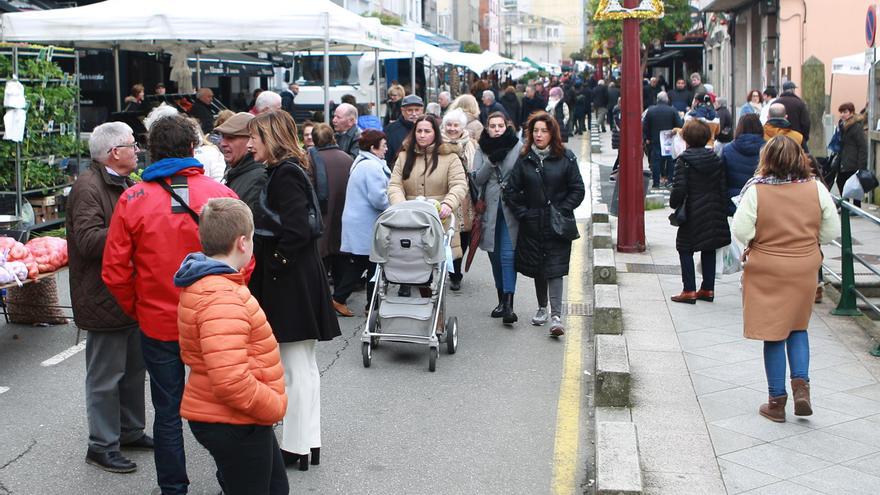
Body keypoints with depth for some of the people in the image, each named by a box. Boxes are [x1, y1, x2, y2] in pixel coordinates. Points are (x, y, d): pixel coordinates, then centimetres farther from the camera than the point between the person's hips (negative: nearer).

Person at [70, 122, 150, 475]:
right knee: (106, 375, 0)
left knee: (134, 368, 18)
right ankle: (102, 445, 10)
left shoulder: (123, 184, 17)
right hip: (104, 299, -10)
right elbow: (89, 240, -27)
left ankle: (130, 431, 32)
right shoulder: (88, 188, -17)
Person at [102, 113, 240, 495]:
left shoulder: (132, 199, -9)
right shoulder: (220, 193, -9)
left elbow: (114, 272, -6)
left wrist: (136, 310, 10)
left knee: (168, 412, 13)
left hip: (158, 325, 0)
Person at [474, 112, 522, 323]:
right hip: (490, 209, 4)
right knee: (495, 256, 11)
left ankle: (508, 305, -16)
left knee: (508, 255, -12)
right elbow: (477, 180, -3)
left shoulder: (518, 147, -1)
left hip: (511, 209, -4)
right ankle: (502, 300, 24)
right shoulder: (481, 151, 8)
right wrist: (491, 161, -14)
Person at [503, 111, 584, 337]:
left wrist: (562, 211, -7)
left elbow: (577, 190, 1)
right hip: (532, 224, 3)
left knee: (555, 268, -10)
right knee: (537, 268, 12)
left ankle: (556, 315, -13)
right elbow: (511, 190, 7)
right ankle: (542, 308, 30)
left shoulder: (565, 158, -1)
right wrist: (522, 213, -1)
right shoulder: (524, 159, 4)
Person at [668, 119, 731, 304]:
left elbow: (679, 188, -18)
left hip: (692, 213, -5)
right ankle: (708, 289, 18)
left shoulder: (684, 160, -12)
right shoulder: (716, 159, 5)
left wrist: (674, 204, -1)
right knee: (709, 250, 13)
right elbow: (723, 187, 6)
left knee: (685, 249, 4)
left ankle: (689, 290, 0)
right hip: (713, 211, 6)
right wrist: (723, 211, 11)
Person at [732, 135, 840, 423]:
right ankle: (801, 384, 5)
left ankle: (777, 401, 14)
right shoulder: (816, 188, -6)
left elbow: (741, 231, -16)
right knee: (798, 328, 22)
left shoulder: (756, 190, -14)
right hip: (805, 270, 3)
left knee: (773, 336, 7)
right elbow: (832, 232, -1)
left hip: (767, 271, -2)